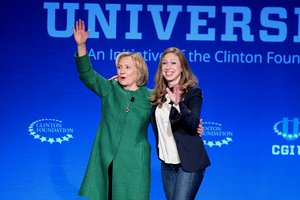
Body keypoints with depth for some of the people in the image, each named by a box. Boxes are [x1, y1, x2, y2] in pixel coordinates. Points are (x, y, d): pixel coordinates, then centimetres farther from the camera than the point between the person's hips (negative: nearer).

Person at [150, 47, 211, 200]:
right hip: (167, 163, 6)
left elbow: (194, 124, -21)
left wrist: (179, 104, -40)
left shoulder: (193, 92, -9)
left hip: (188, 162, -6)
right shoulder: (159, 94, 8)